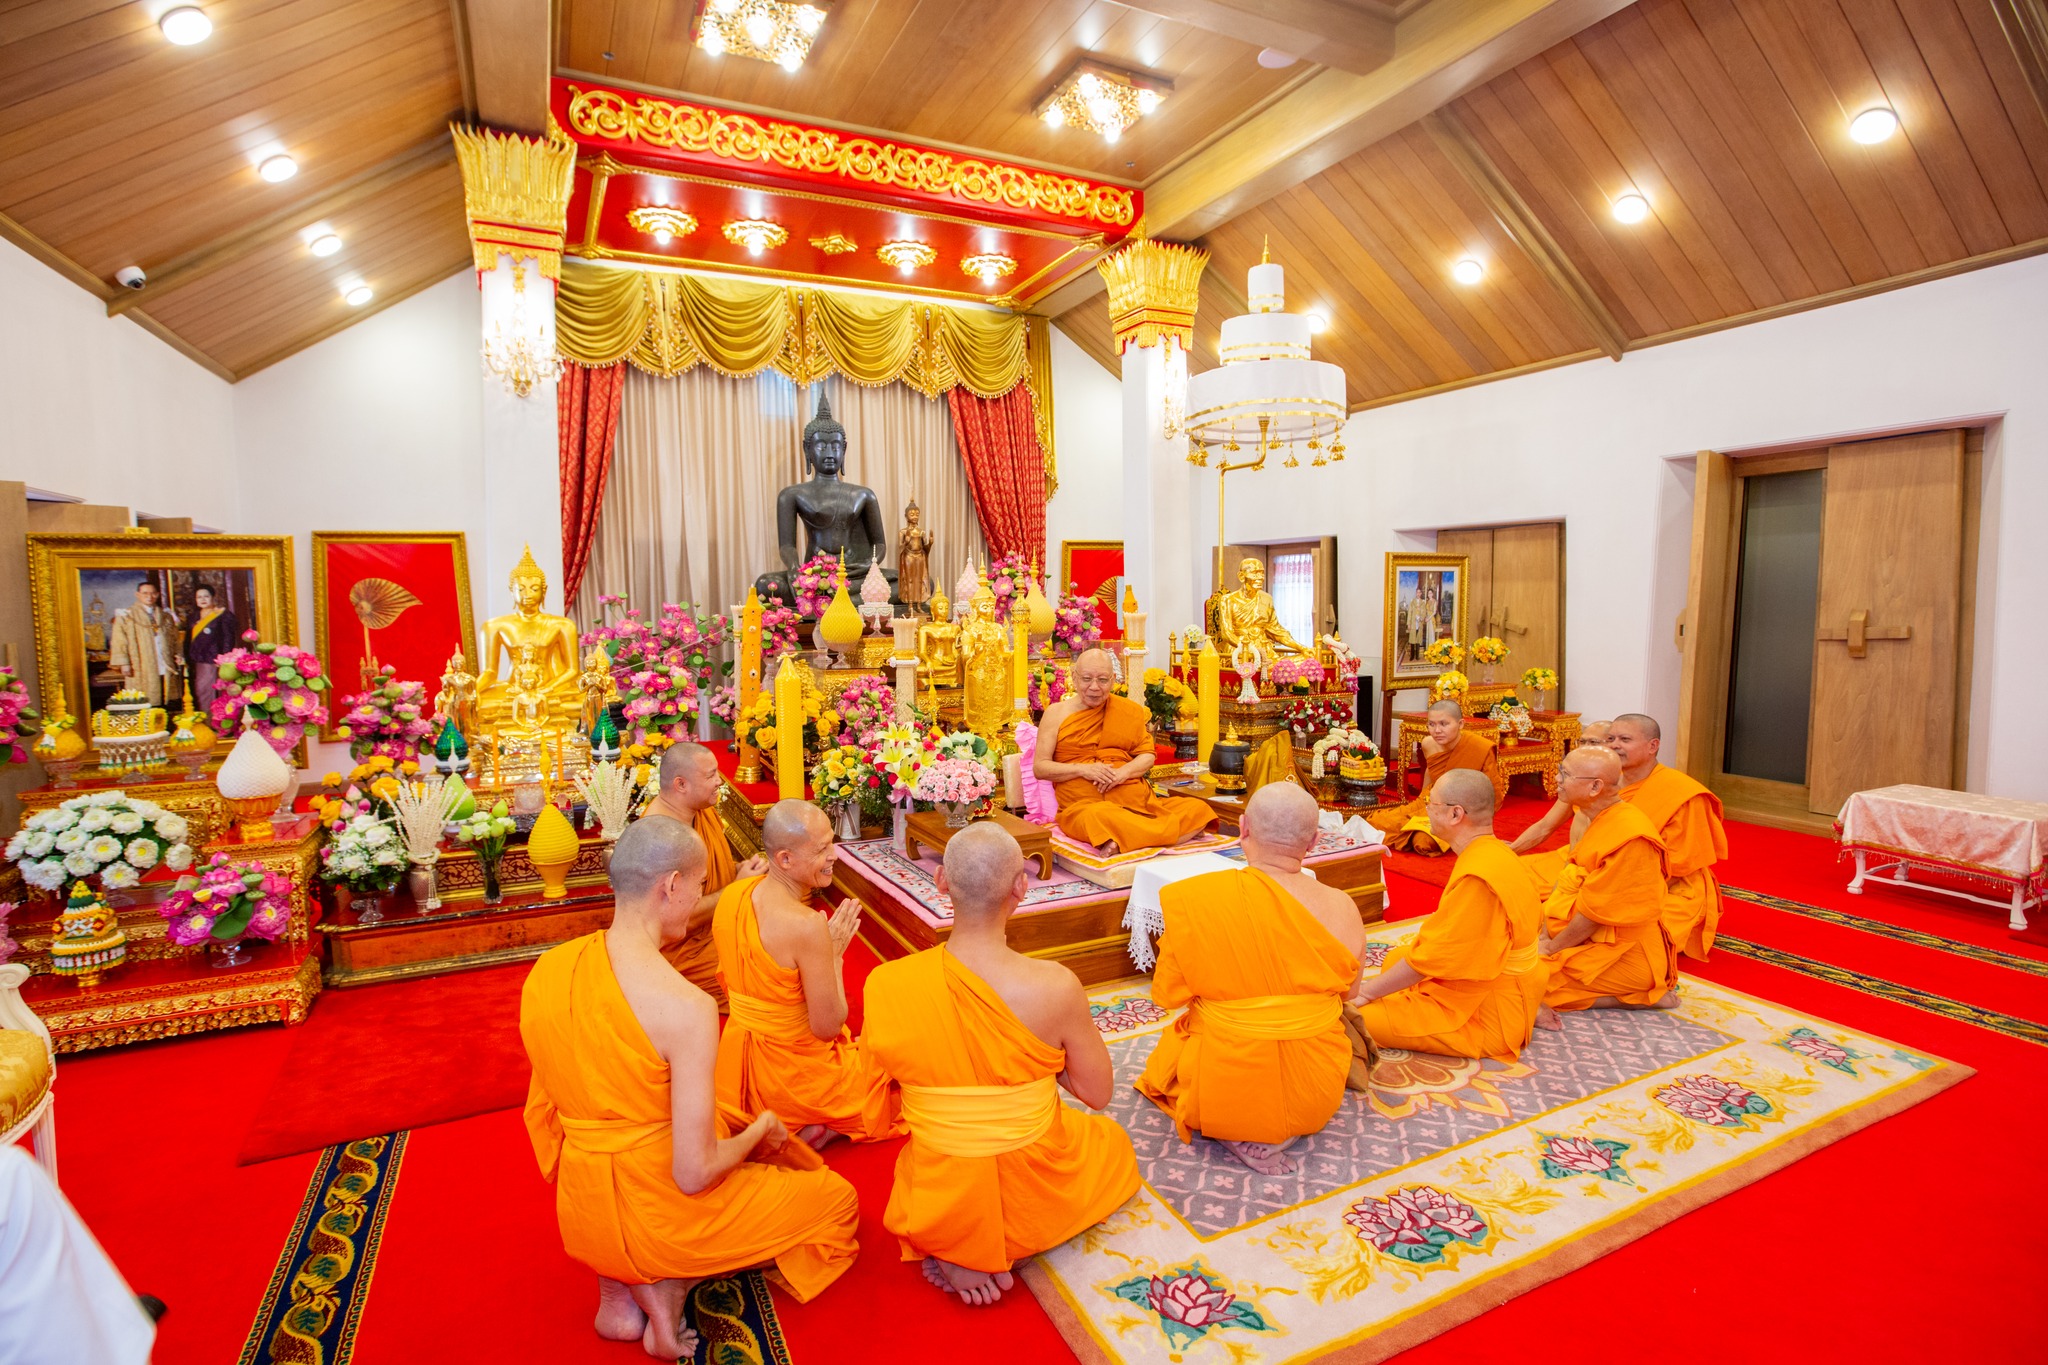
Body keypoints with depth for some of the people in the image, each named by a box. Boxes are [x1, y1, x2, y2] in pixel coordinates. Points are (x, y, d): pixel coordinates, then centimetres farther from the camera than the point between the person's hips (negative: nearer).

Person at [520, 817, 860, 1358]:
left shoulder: (546, 969, -9)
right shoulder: (687, 1007, -30)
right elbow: (694, 1175, -25)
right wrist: (762, 1129, -5)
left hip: (581, 1216, 7)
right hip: (665, 1215, -6)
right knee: (838, 1199, 15)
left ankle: (618, 1287, 16)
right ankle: (670, 1283, 1)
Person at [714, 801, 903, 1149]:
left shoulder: (732, 895, -7)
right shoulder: (807, 926, -32)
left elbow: (732, 987, 7)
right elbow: (827, 1027, -22)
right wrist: (835, 954, -11)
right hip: (796, 1073, -7)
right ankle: (827, 1129, 2)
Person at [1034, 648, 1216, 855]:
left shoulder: (1129, 711, 16)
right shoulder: (1056, 713, 9)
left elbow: (1147, 756, 14)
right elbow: (1039, 767, 4)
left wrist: (1124, 771, -8)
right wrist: (1082, 769, -12)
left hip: (1137, 800, 4)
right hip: (1083, 804, -4)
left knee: (1199, 809, -20)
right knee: (1098, 816, -41)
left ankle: (1121, 843, -33)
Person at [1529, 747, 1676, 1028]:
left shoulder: (1628, 835, -26)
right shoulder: (1598, 820, 5)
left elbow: (1594, 913, -22)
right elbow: (1568, 877, 7)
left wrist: (1551, 948, -11)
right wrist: (1544, 934, -2)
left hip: (1623, 954, -9)